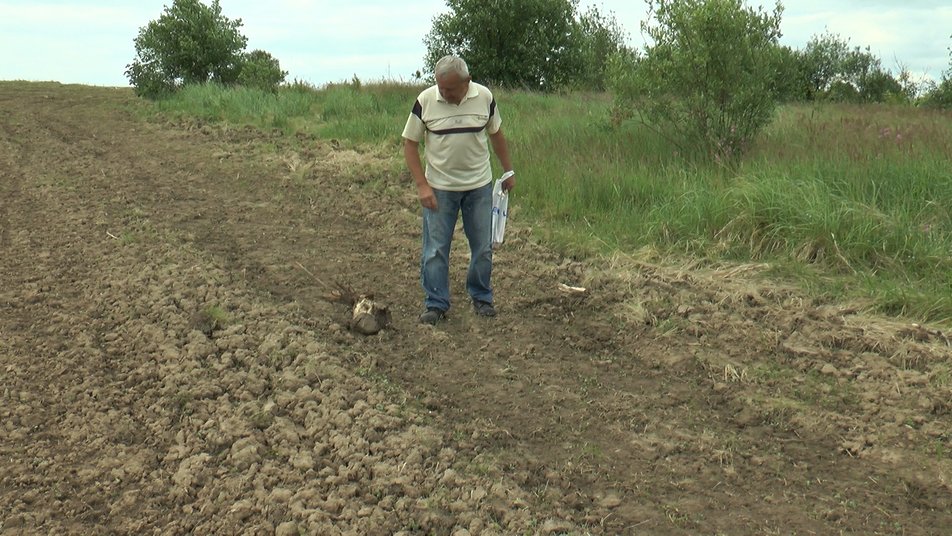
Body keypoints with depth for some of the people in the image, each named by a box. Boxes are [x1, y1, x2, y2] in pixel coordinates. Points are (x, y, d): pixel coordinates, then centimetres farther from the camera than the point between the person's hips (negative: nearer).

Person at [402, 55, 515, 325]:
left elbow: (496, 135, 9)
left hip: (479, 185, 2)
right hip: (439, 188, -1)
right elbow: (410, 143, -6)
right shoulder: (425, 100, -11)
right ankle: (436, 304, 11)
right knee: (435, 249, 0)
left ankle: (482, 298, 24)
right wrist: (422, 186, -13)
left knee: (483, 247, 8)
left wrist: (508, 171, 13)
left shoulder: (484, 97, -6)